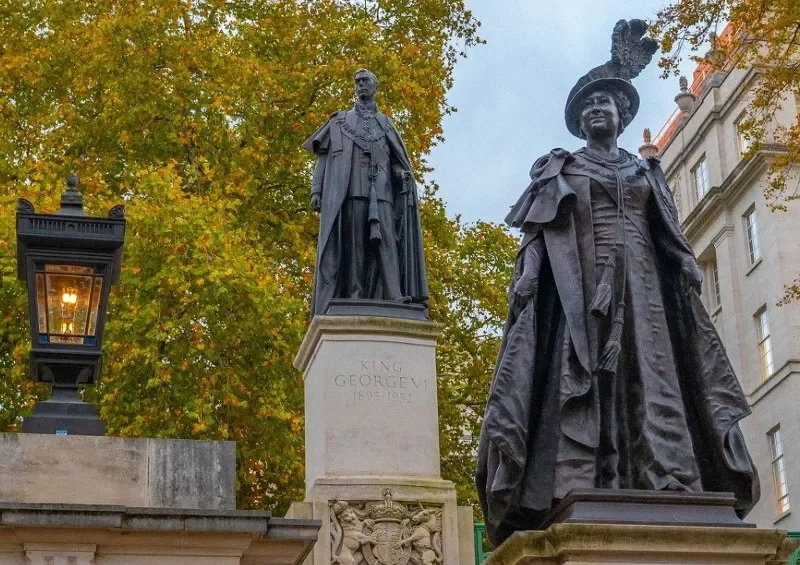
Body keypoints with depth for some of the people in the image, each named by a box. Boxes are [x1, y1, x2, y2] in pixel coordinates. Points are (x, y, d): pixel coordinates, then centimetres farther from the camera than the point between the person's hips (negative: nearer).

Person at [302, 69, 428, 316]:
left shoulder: (385, 124, 25)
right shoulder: (339, 121, 21)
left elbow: (397, 160, 16)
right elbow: (323, 155, 13)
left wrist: (405, 175, -8)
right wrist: (316, 190, 0)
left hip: (379, 190, 1)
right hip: (347, 189, -1)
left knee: (384, 240, -13)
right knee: (351, 243, -11)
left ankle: (394, 296, -23)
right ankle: (353, 296, -17)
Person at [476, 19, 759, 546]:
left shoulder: (645, 173, 24)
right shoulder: (557, 169, 16)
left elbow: (670, 236, 17)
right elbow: (536, 232, 6)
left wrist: (689, 274, 0)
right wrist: (525, 279, -10)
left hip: (640, 282, 3)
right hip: (579, 282, -3)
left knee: (652, 373, -12)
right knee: (581, 379, -16)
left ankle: (670, 493, -21)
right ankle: (580, 495, -26)